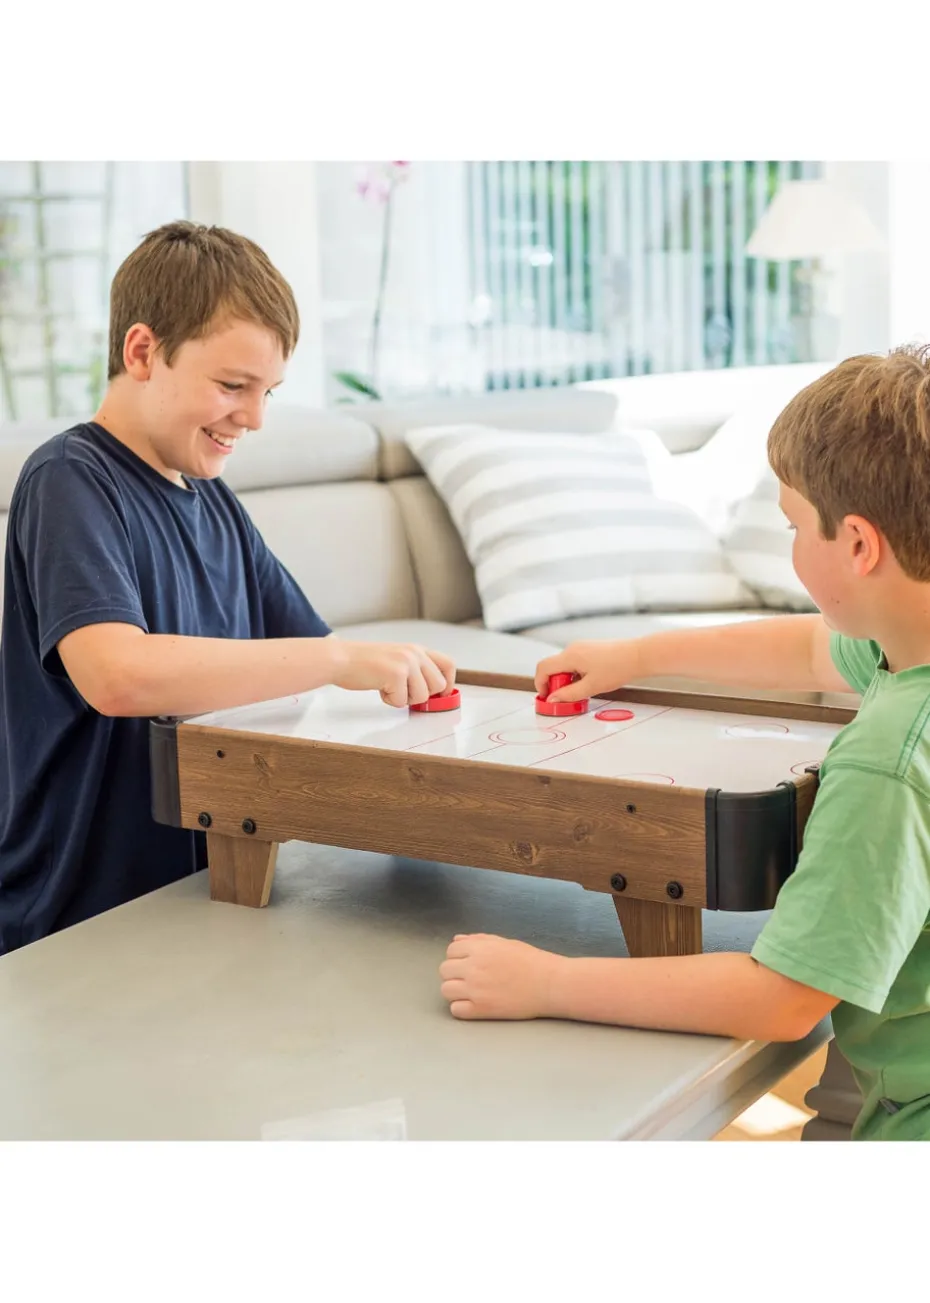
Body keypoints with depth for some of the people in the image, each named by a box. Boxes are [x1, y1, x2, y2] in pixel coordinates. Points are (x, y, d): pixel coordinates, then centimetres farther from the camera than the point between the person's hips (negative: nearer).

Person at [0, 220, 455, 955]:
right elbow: (117, 674, -29)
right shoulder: (70, 482, -12)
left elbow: (302, 650, 18)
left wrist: (397, 669, -5)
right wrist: (339, 659, -25)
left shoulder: (215, 504, 13)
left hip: (204, 896, 8)